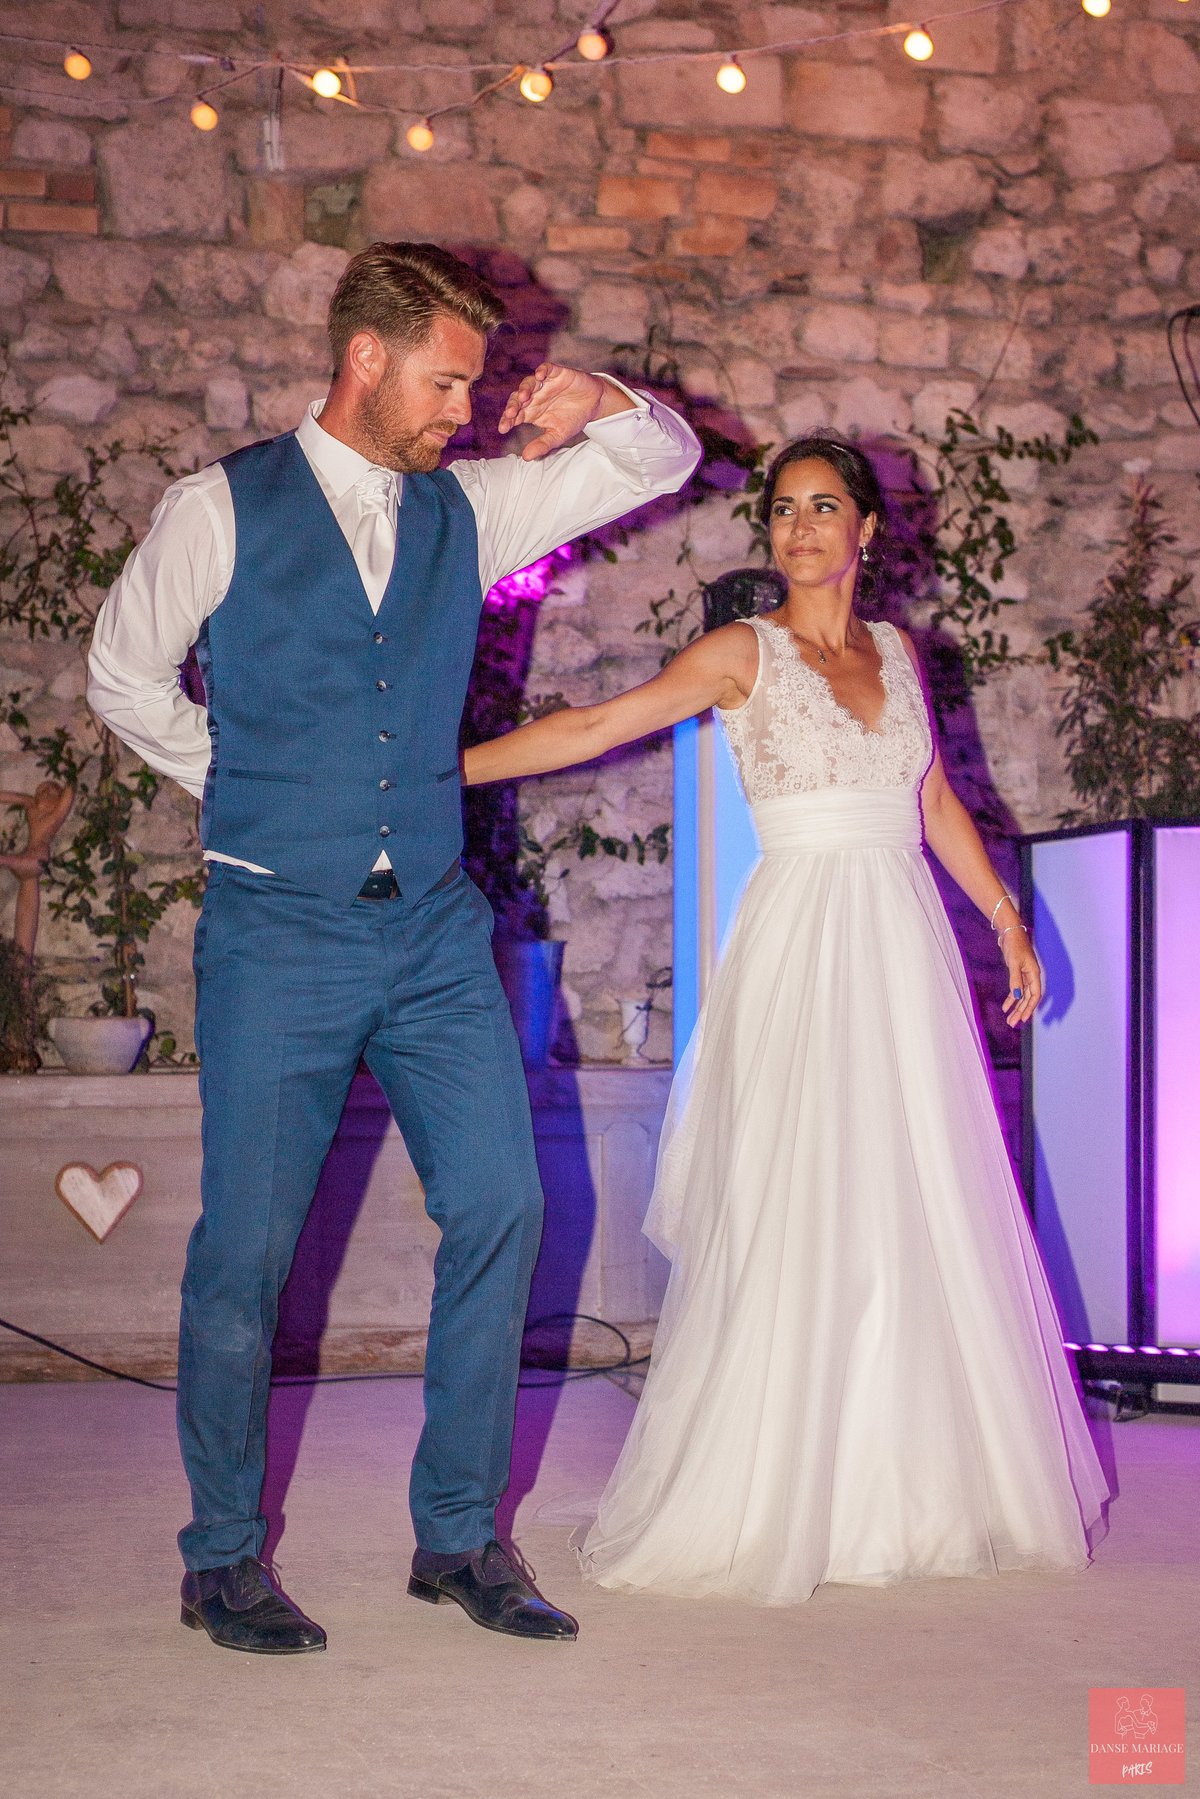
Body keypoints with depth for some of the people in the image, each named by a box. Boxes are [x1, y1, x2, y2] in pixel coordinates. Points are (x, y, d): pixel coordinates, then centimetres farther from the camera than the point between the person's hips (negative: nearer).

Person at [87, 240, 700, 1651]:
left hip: (436, 925, 4)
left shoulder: (463, 507, 9)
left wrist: (605, 408, -4)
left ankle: (459, 1535, 12)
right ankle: (223, 1560, 15)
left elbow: (663, 466, 17)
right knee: (246, 1250, 0)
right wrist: (245, 791, 9)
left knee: (499, 1209, -2)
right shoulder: (220, 511, -3)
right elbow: (123, 674, 8)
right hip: (277, 934, -4)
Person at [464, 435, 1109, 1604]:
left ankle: (911, 1490, 17)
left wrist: (1008, 923, 20)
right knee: (792, 1215, -7)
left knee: (914, 1212, 6)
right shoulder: (746, 652, 0)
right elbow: (593, 728, -5)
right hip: (802, 943, -5)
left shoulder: (892, 651, 14)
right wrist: (438, 770, -12)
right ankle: (761, 1503, 1)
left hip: (904, 948, 5)